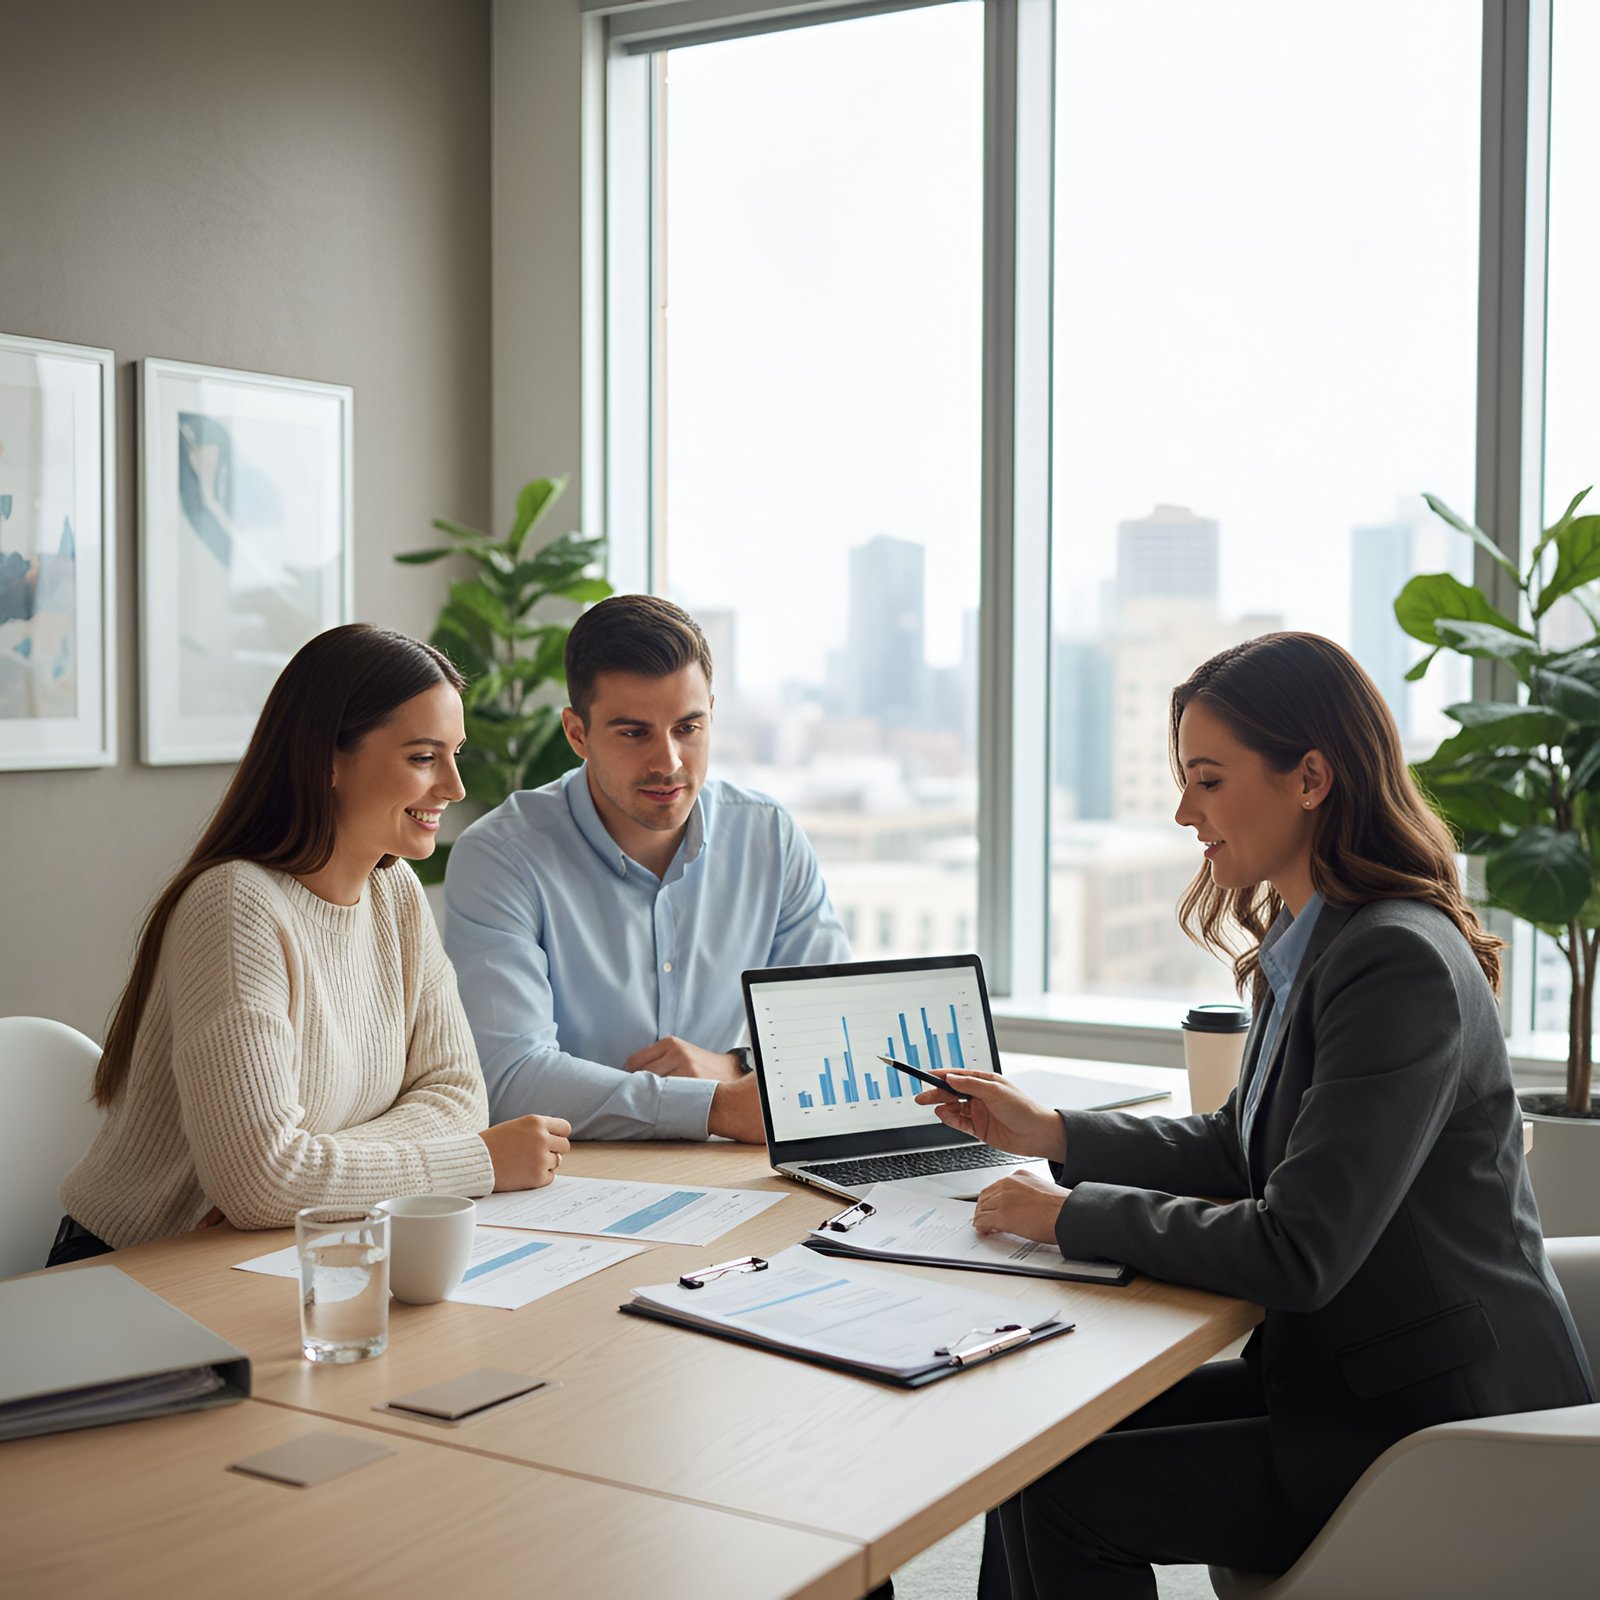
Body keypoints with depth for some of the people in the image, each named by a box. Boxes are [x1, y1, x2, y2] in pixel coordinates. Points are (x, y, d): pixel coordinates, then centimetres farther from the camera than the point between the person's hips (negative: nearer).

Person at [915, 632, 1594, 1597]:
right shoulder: (1309, 944, 8)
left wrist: (1073, 1215, -17)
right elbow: (1239, 1149, 19)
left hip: (1439, 1427, -9)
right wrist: (1052, 1135, 9)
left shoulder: (1399, 965, -23)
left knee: (1061, 1494, -13)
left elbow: (1295, 1254, -27)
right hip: (1350, 1373, 9)